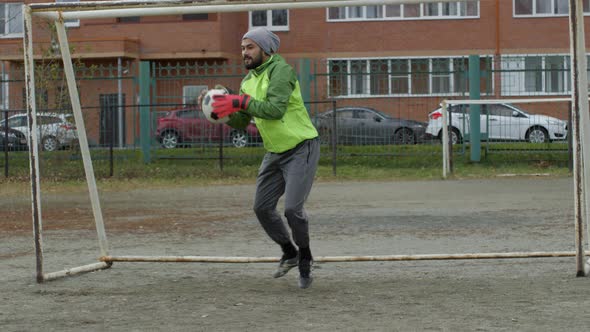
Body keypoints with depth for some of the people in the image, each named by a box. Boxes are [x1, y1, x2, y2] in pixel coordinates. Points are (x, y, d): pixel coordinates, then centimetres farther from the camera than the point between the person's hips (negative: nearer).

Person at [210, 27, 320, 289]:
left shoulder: (281, 70, -18)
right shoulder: (248, 81, 9)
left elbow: (275, 109, -31)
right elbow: (242, 122, 11)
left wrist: (240, 102, -32)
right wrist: (225, 112, -7)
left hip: (301, 149, -8)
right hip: (275, 152, 8)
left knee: (292, 208, -16)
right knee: (262, 207, 6)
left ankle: (305, 258, 8)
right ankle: (289, 253, 26)